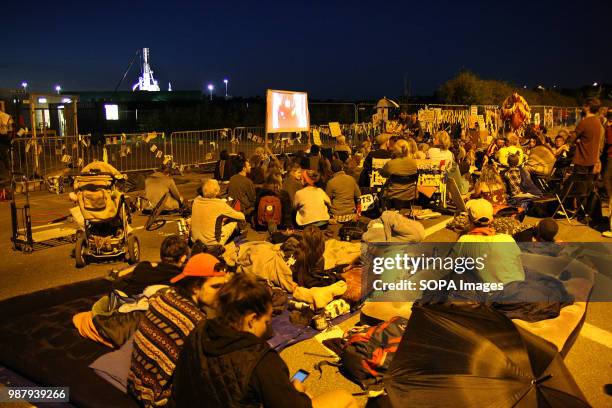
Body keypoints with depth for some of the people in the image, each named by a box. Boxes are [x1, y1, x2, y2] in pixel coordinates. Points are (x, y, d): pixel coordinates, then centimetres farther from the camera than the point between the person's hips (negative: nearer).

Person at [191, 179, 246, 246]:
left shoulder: (196, 201, -8)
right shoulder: (220, 204, -22)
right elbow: (241, 216, -5)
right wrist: (242, 216, 17)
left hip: (195, 240, 5)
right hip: (212, 242, -5)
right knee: (234, 220, 11)